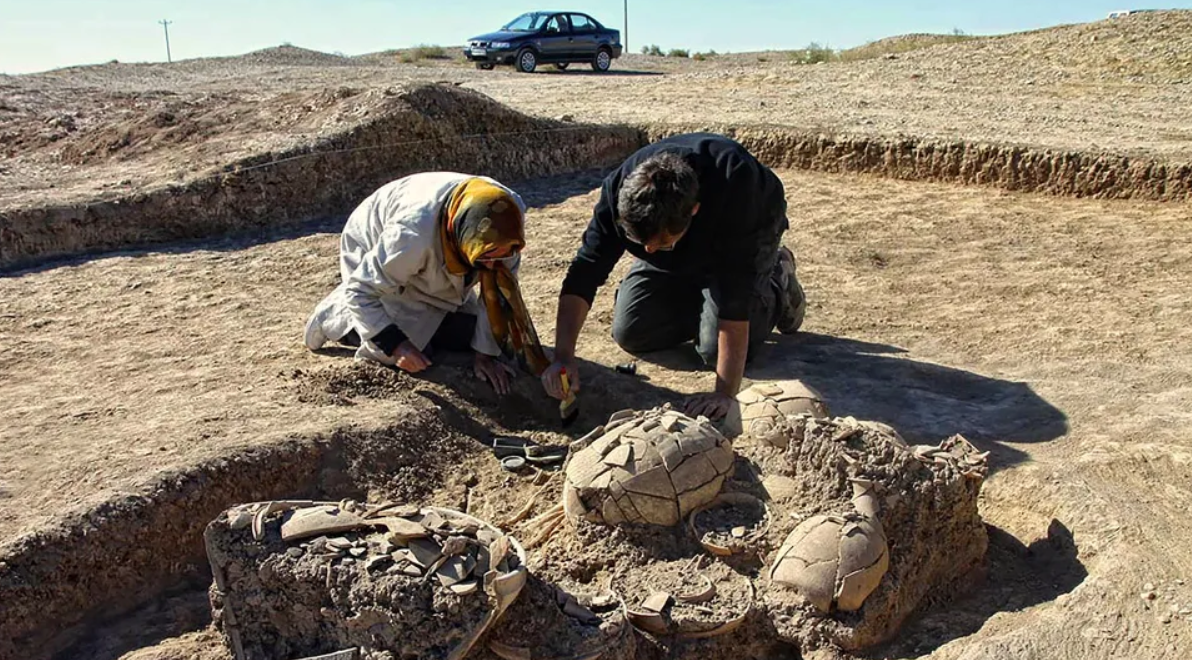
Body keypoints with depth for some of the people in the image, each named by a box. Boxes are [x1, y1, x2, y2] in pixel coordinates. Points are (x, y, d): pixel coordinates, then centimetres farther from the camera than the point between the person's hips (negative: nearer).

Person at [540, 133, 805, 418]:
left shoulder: (734, 187, -45)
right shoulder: (619, 188, -34)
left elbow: (736, 296, -45)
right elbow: (585, 273, -29)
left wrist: (725, 393, -46)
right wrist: (563, 357, -39)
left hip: (749, 234, -4)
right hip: (683, 255, 4)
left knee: (715, 349, -18)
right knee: (630, 333, -5)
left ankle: (778, 286, 10)